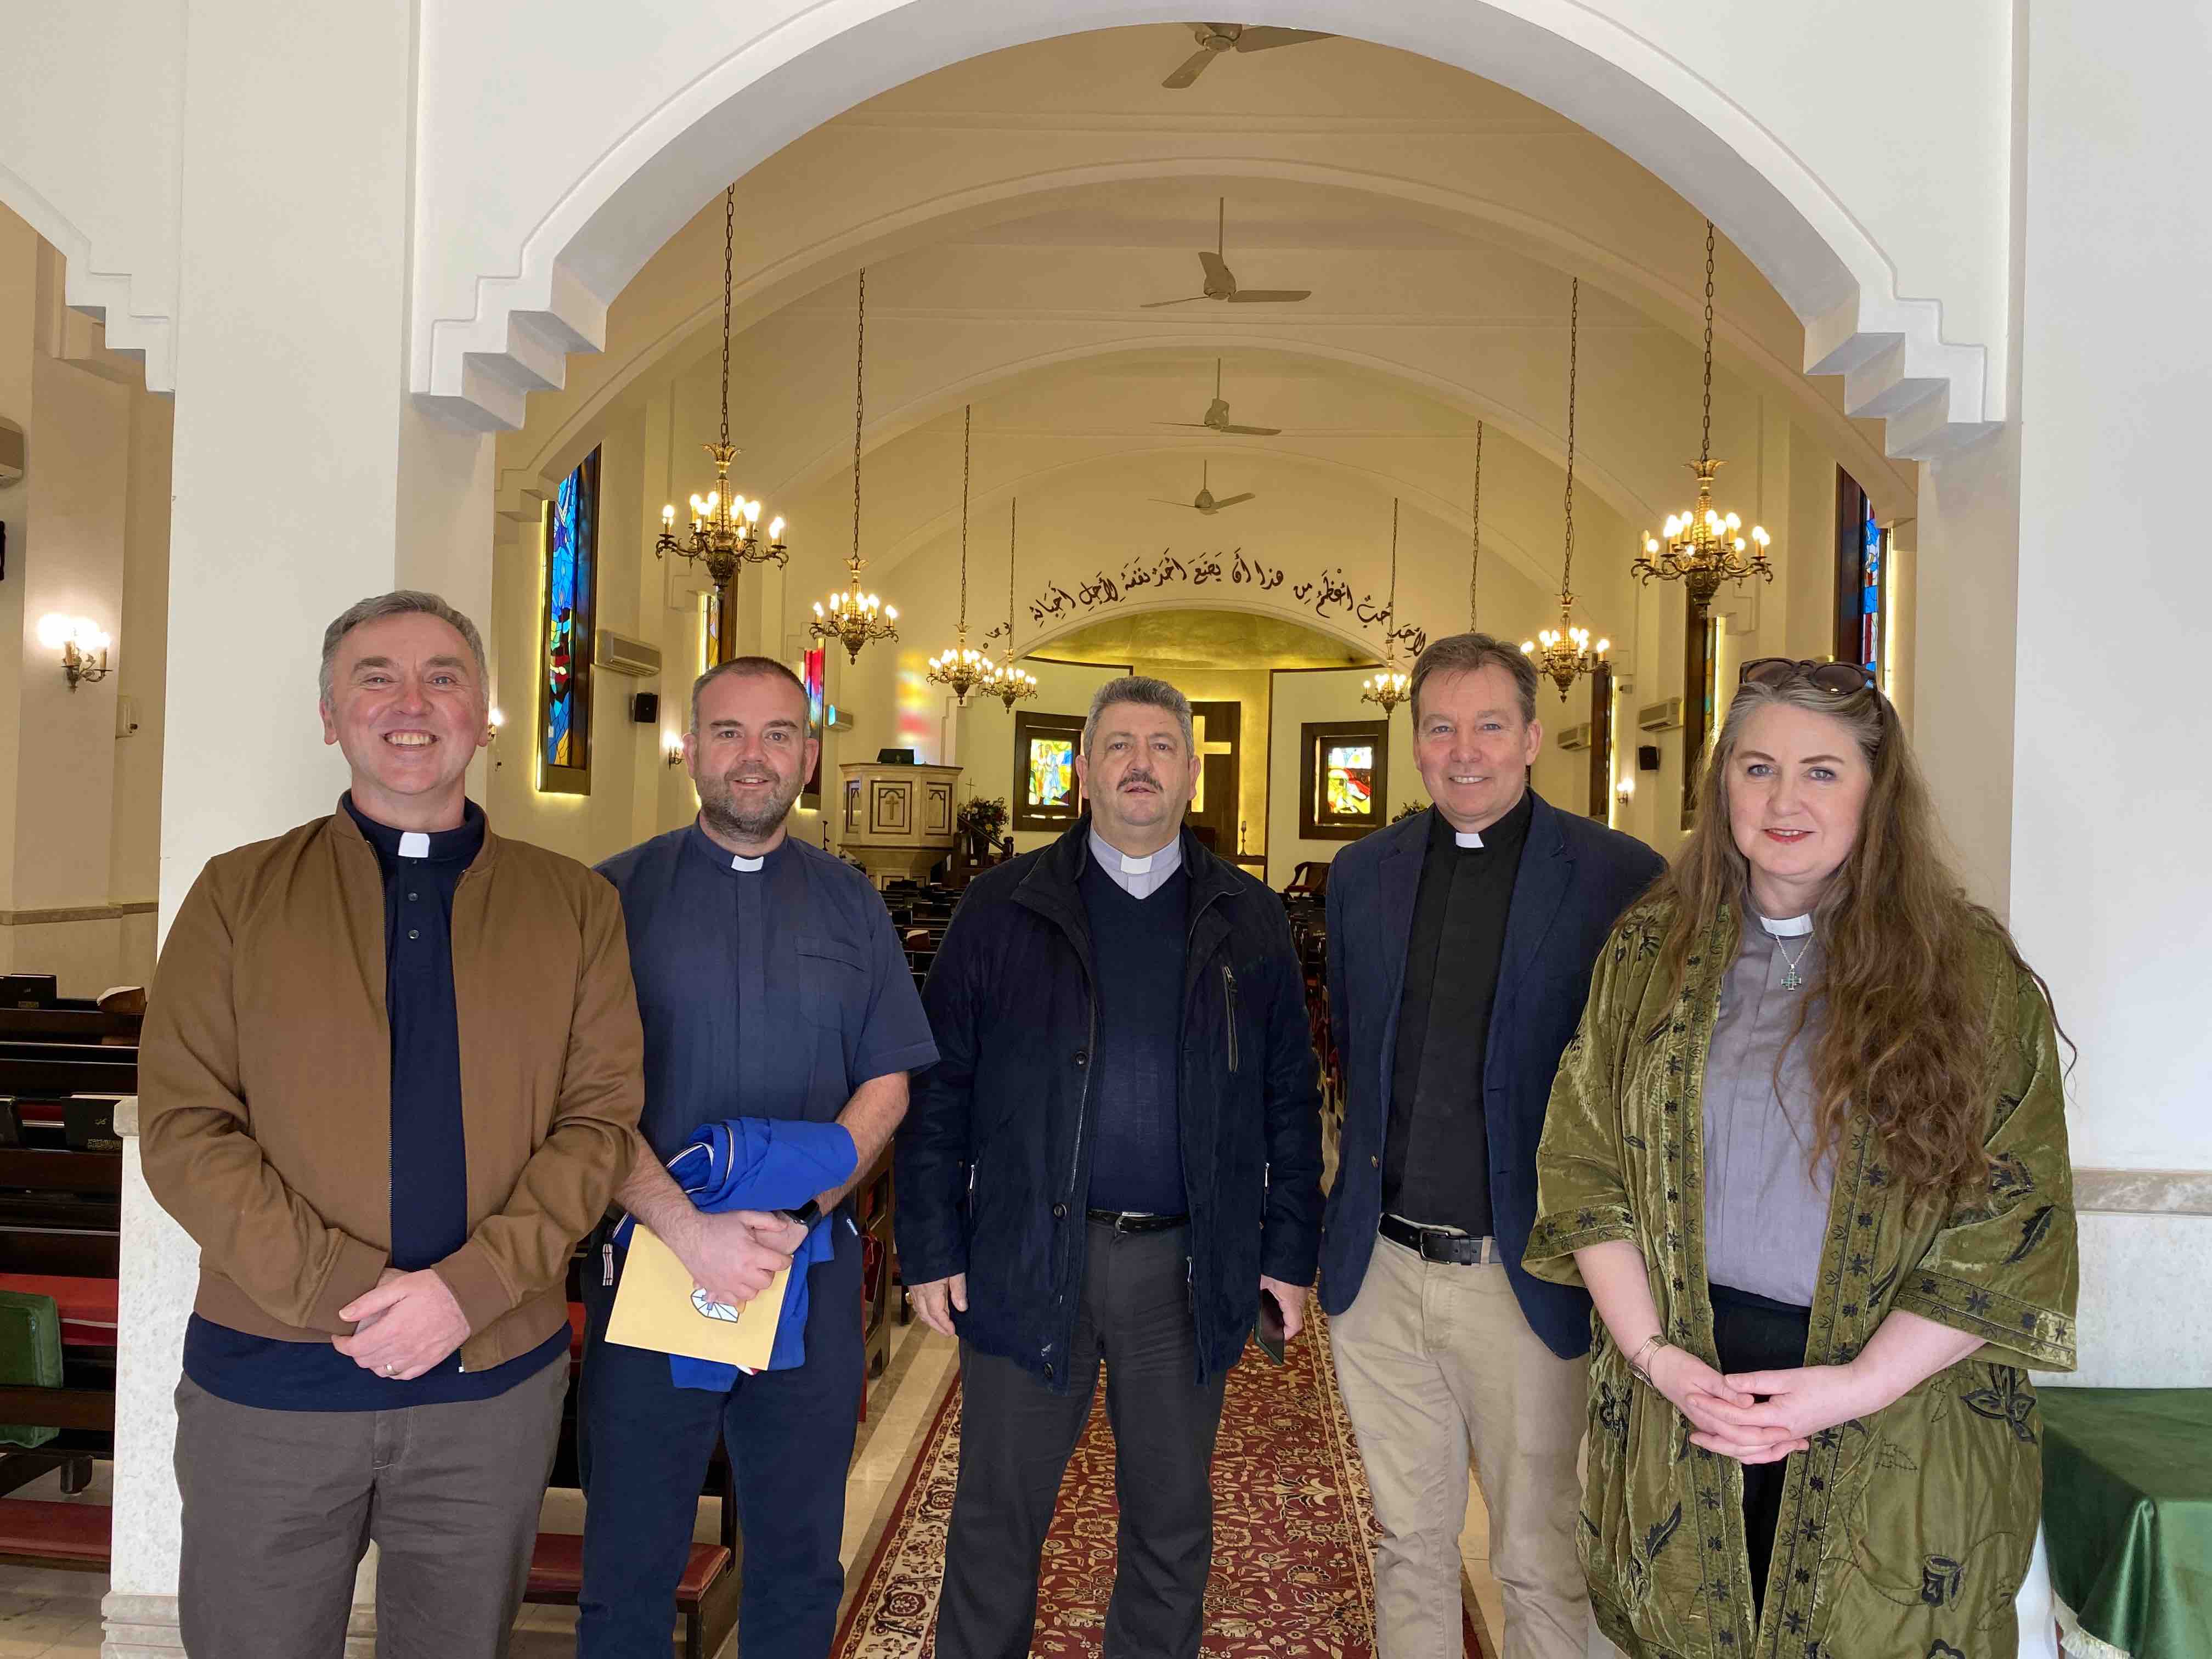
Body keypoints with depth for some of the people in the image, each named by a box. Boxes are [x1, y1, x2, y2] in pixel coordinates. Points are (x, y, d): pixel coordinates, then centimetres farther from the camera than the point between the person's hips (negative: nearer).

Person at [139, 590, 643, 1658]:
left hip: (495, 1381, 1)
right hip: (268, 1381, 0)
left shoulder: (574, 906, 2)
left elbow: (601, 1119, -3)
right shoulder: (238, 896, 1)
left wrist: (468, 1286, -15)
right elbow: (183, 1128, -5)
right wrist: (344, 1291, -15)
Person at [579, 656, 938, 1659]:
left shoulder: (850, 903, 7)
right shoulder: (619, 893, -1)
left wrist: (798, 1209, -11)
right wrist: (687, 1227, -19)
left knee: (799, 1565, 14)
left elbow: (888, 1081, 5)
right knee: (628, 1571, 10)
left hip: (812, 1269, 2)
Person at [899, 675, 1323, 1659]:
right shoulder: (1004, 907, 1)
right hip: (1028, 1259, -1)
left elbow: (1290, 1101, 7)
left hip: (1188, 1268, 1)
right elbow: (938, 1090, 0)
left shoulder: (1247, 921, 6)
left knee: (1172, 1526, 15)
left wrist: (1291, 1250, 2)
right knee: (997, 1519, 11)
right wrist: (931, 1249, -4)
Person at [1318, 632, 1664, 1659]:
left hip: (1524, 1279, -3)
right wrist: (1364, 1182, 9)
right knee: (1408, 1546, 19)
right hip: (1379, 1271, 4)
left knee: (1543, 1566, 11)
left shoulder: (1621, 879, -8)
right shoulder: (1362, 873, 6)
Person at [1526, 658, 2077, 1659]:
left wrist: (1862, 1384, -13)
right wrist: (1654, 1353, -9)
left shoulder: (1973, 971, -3)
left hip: (1898, 1434, -1)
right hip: (1677, 1397, 2)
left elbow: (2013, 1220, -6)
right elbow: (1582, 1163, 2)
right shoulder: (1650, 952, 3)